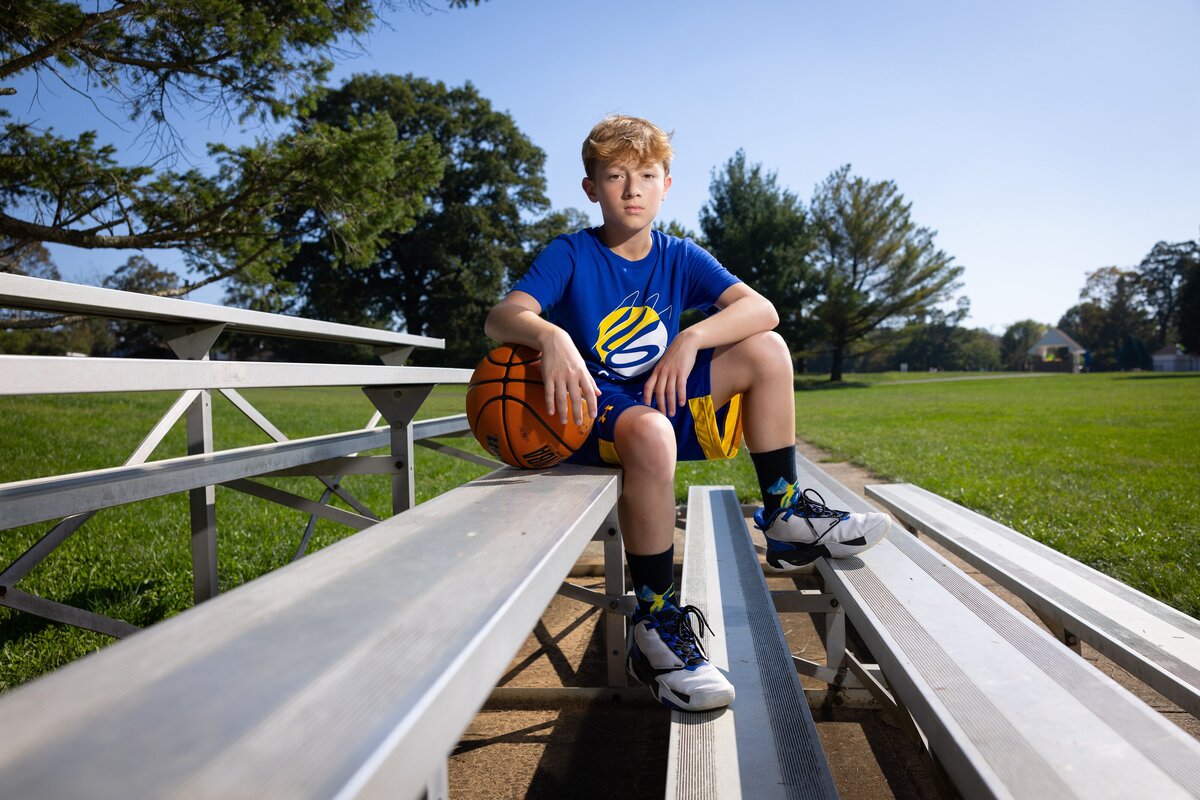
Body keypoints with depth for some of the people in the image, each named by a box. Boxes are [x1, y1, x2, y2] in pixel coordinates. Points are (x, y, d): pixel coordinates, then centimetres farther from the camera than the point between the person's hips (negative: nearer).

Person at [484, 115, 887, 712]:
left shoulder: (681, 258, 6)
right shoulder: (571, 254, -4)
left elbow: (762, 310, -8)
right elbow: (501, 317, -20)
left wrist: (691, 339, -25)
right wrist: (549, 335, -42)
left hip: (661, 396, 5)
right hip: (590, 409, -5)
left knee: (766, 349, -8)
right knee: (650, 431, -39)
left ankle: (784, 518, -3)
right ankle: (654, 624, -27)